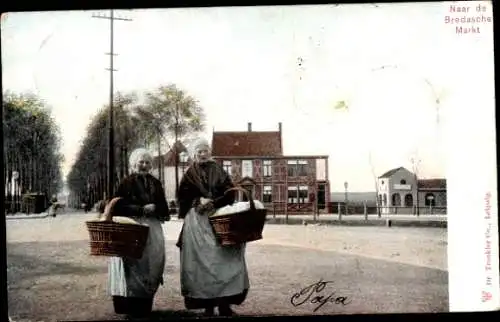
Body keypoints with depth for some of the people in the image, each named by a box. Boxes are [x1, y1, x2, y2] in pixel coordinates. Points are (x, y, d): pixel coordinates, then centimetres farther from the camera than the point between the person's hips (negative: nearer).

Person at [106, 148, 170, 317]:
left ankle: (145, 306, 13)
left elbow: (163, 207, 12)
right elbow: (119, 207, -8)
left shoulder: (155, 183, 14)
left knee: (151, 265, 4)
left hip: (153, 229, 5)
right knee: (135, 266, -7)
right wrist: (142, 209, -16)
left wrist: (154, 208, -10)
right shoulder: (126, 183, 0)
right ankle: (132, 307, 0)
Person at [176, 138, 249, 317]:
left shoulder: (219, 171, 13)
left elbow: (231, 193, 3)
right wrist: (199, 201, -12)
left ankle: (224, 302, -3)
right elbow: (183, 197, 3)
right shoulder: (190, 174, 11)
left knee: (223, 257, -7)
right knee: (202, 259, -4)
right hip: (198, 221, -1)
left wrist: (213, 202, -10)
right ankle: (207, 304, 0)